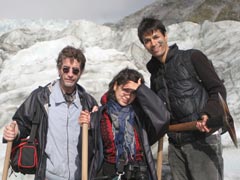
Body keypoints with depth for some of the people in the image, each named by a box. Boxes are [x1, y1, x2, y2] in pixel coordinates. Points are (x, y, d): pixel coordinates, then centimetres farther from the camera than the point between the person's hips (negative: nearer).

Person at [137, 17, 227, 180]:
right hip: (175, 144, 6)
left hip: (203, 138, -6)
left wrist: (209, 115, -20)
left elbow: (218, 90, -5)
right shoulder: (155, 74, 17)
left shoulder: (192, 57, -1)